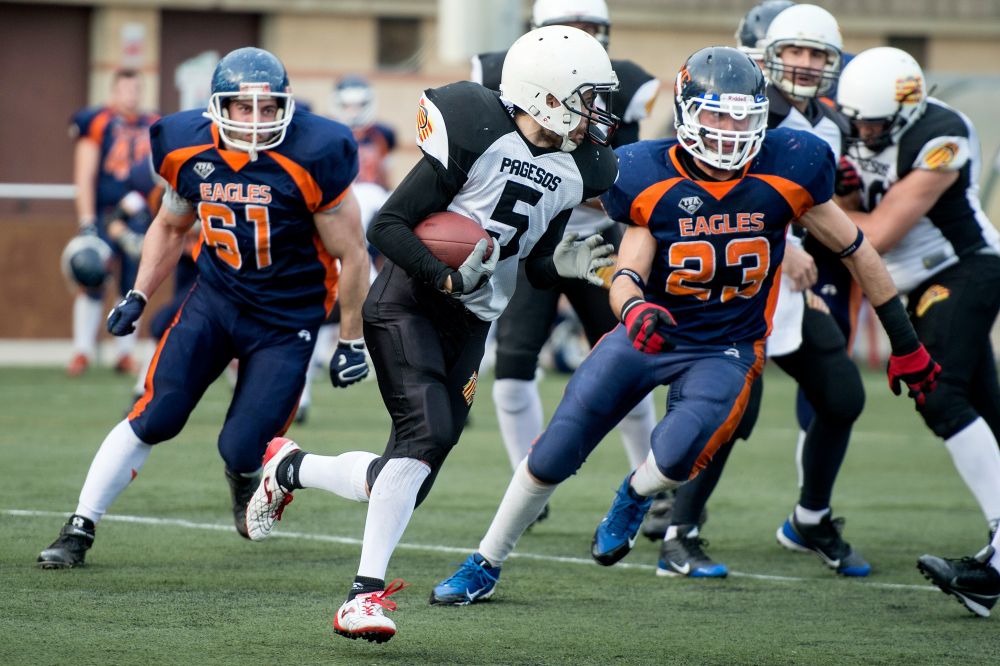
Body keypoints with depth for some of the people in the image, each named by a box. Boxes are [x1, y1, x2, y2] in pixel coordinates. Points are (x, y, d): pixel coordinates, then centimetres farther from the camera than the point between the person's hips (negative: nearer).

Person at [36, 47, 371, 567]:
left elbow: (352, 256, -10)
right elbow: (170, 227, 15)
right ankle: (80, 529, 2)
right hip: (215, 296, 3)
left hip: (286, 321, -3)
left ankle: (245, 475, 30)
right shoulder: (190, 151, -8)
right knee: (152, 420, -9)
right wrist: (137, 297, 6)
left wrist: (352, 343, -4)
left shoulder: (311, 158, -21)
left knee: (243, 450, -9)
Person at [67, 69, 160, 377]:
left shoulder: (153, 128, 10)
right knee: (93, 283, -6)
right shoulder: (98, 123, -5)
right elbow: (84, 176, -7)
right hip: (104, 213, -4)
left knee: (133, 285, 6)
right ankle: (82, 352, 2)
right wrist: (87, 222, -12)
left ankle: (126, 354, 14)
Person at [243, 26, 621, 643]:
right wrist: (449, 278, -26)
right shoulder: (480, 135, -16)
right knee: (429, 430, -28)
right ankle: (366, 594, -26)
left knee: (403, 485, 3)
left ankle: (290, 467, 32)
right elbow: (388, 225, -15)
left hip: (470, 325, 7)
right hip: (408, 302, -7)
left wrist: (563, 262, -7)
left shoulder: (575, 170, 6)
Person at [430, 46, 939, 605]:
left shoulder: (785, 171, -15)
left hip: (726, 349, -1)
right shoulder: (652, 179, -13)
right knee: (553, 454, 0)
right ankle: (485, 566, 23)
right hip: (650, 330, 1)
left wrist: (905, 343, 2)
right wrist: (633, 307, -42)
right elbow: (627, 275, -15)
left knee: (677, 454, -27)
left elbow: (855, 250, -4)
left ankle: (636, 495, 13)